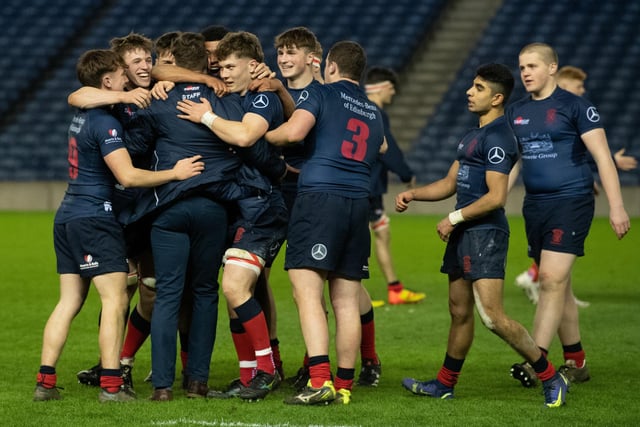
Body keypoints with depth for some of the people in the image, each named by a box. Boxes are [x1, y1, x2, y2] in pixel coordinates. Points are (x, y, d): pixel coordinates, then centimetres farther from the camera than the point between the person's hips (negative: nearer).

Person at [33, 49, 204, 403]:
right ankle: (111, 386, -13)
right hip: (94, 218, -9)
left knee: (69, 301, 8)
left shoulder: (82, 115, 13)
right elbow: (128, 175, -19)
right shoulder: (105, 123, -14)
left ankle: (45, 382, 4)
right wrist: (175, 173, -15)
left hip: (68, 216, 9)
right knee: (115, 299, -8)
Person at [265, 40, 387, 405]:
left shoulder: (323, 93, 2)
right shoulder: (374, 112, 21)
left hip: (319, 194, -6)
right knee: (347, 299, 8)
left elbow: (294, 131, -13)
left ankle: (320, 380, -22)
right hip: (359, 201, 6)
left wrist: (264, 136, 7)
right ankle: (344, 385, 8)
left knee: (307, 290, -10)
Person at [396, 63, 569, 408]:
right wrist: (412, 194, 13)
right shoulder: (473, 136, 18)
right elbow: (451, 183, 26)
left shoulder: (497, 138, -14)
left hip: (485, 235, -10)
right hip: (463, 235, 10)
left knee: (493, 317, -16)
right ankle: (445, 385, 27)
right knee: (459, 313, 17)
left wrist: (455, 218, -14)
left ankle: (551, 378, -8)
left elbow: (496, 197, -21)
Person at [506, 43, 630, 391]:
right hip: (534, 205, 6)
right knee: (559, 285, 11)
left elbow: (603, 156, -8)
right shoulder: (516, 112, 11)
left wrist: (616, 206, -14)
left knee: (552, 280, -16)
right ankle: (576, 362, 19)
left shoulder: (575, 106, -6)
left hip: (571, 202, -6)